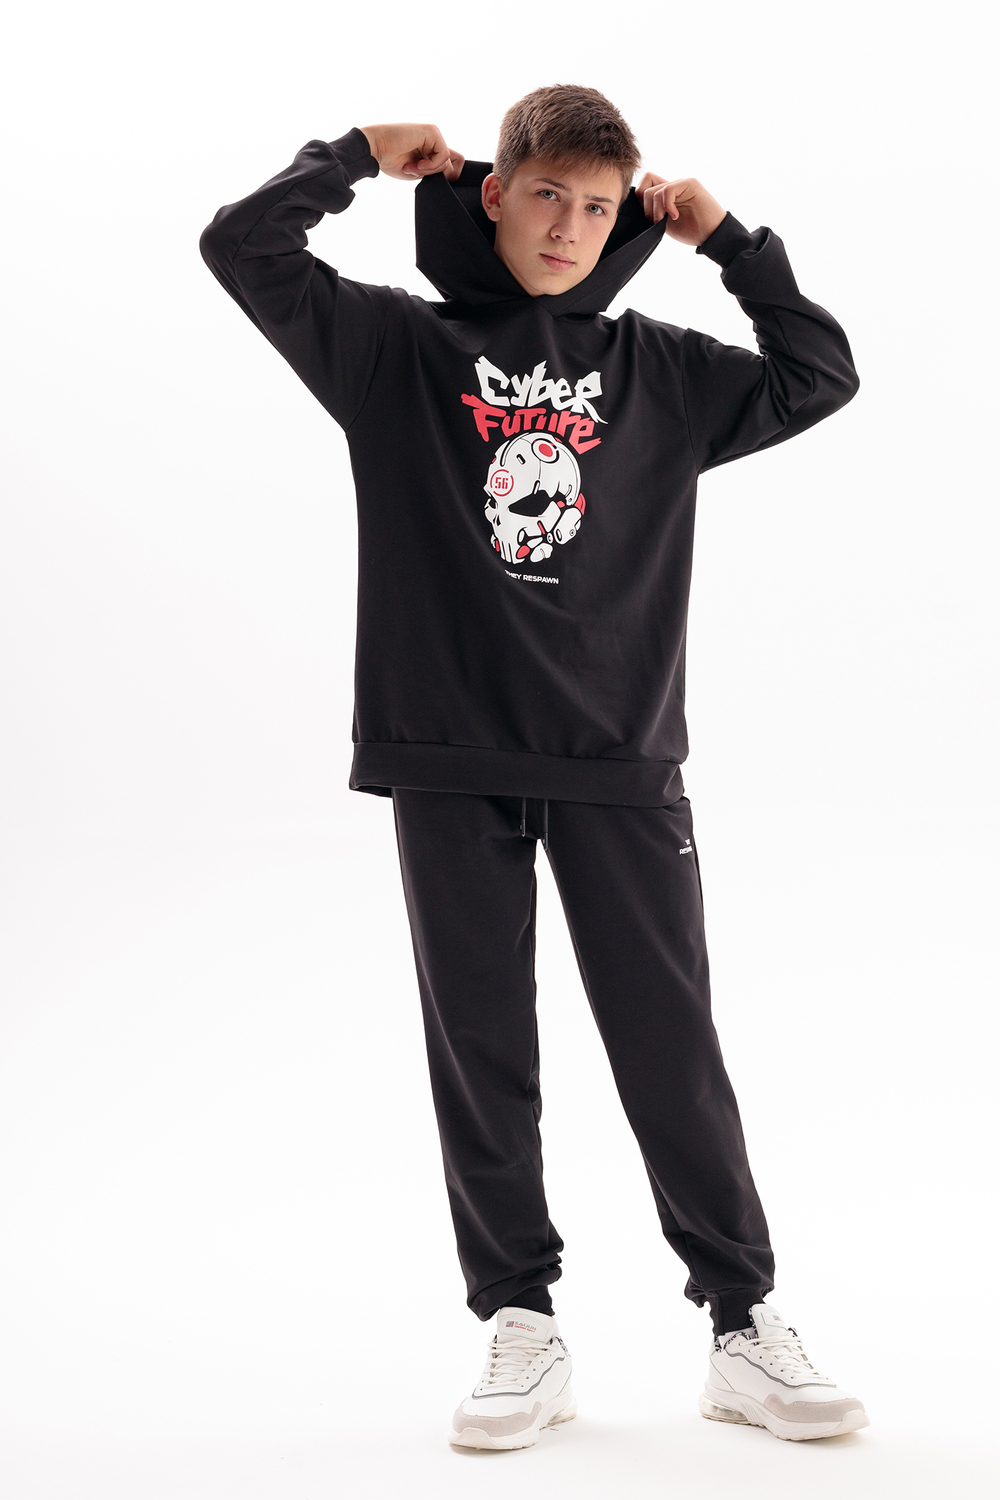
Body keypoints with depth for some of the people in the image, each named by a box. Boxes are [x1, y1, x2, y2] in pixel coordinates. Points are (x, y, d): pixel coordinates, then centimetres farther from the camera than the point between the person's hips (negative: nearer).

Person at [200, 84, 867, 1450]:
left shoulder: (657, 370, 12)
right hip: (450, 761, 0)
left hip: (622, 761, 1)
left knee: (672, 1050, 2)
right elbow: (243, 248, -1)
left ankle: (745, 1324, 11)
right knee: (481, 1055, 4)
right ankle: (522, 1331, 13)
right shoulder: (399, 349, 7)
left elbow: (820, 375, 14)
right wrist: (358, 157, 7)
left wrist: (728, 241, 10)